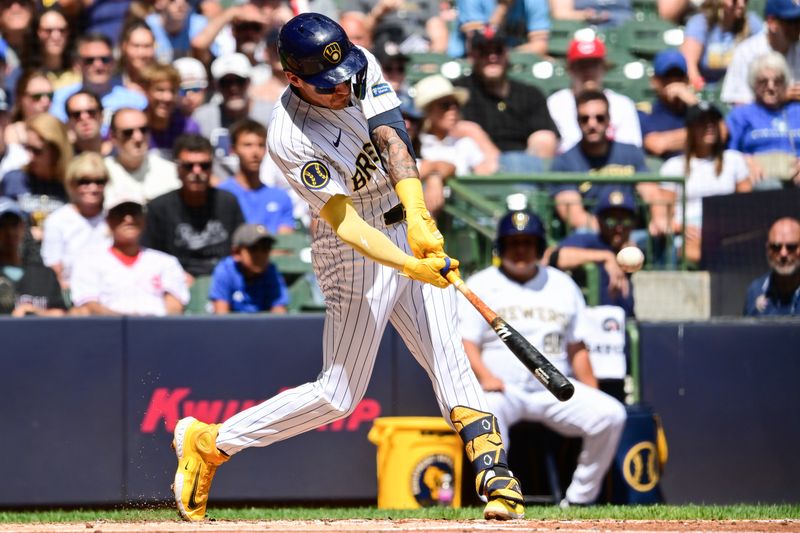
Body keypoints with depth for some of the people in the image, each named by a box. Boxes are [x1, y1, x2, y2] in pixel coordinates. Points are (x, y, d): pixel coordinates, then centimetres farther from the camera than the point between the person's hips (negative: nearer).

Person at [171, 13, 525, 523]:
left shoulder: (363, 67, -7)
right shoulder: (289, 138, -24)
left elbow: (393, 142, -19)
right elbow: (345, 223, -29)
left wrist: (419, 219, -34)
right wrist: (411, 267, -41)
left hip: (412, 233, 6)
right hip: (357, 251, -6)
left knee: (449, 358, -3)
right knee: (340, 395, -2)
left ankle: (497, 480, -6)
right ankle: (208, 443, 11)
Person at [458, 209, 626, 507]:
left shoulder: (563, 286, 17)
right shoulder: (480, 286, 7)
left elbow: (576, 348, 16)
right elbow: (465, 342, -3)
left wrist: (593, 396, 2)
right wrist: (485, 376, -23)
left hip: (555, 390, 3)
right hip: (502, 389, -3)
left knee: (611, 414, -20)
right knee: (485, 411, -39)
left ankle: (579, 500, -11)